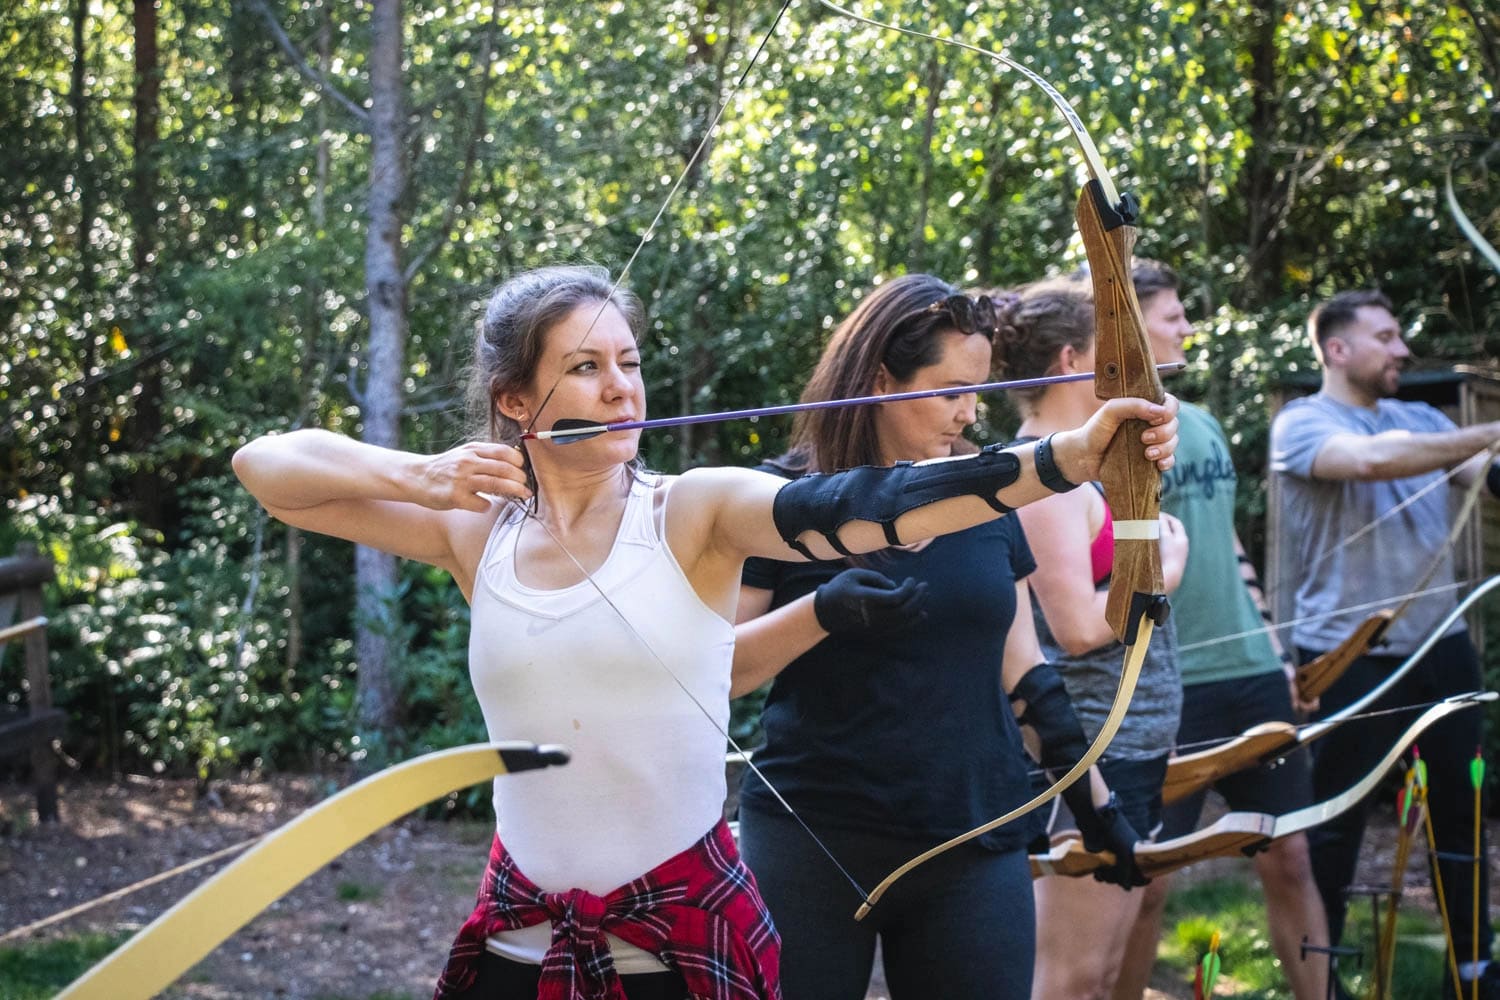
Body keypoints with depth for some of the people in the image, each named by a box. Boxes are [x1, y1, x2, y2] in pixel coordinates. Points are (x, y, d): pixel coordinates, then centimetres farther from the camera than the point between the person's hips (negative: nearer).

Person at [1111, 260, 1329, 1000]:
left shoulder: (1203, 424, 14)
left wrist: (1275, 649, 18)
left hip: (1252, 672, 7)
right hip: (1163, 684, -7)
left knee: (1289, 860, 9)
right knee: (1145, 882, -1)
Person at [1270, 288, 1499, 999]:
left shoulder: (1421, 421, 11)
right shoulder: (1302, 424, -9)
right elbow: (1369, 459, -28)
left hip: (1439, 646, 6)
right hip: (1349, 656, -6)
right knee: (1334, 825, 4)